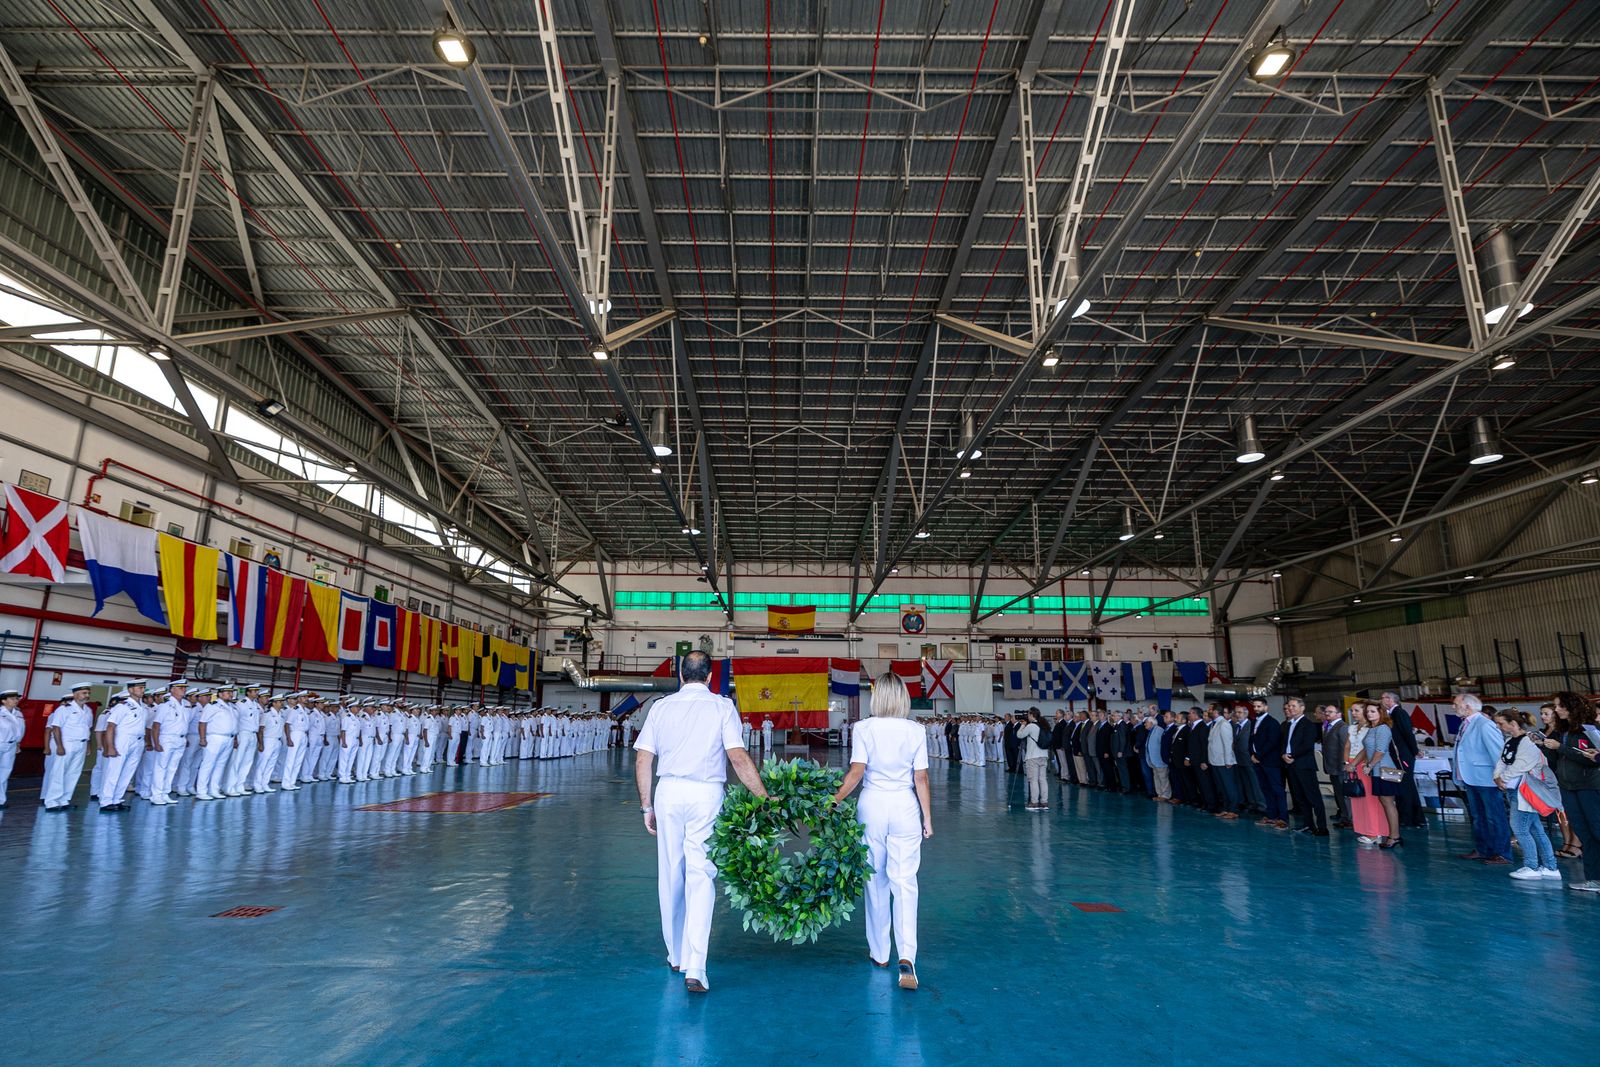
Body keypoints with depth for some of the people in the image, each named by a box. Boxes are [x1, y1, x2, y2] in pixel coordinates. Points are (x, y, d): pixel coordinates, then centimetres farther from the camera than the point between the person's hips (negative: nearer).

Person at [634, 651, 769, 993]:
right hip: (706, 795, -2)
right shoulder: (722, 706, -2)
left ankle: (676, 956, 29)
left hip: (669, 792, 3)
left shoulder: (661, 707, 6)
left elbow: (643, 760, 4)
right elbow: (738, 757, -10)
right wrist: (764, 797, -6)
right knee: (700, 877, 0)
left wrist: (646, 806, 12)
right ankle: (694, 967, -8)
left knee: (670, 875, 15)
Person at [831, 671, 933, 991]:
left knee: (875, 881, 14)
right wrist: (927, 818, 7)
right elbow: (921, 779, -1)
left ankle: (879, 952, 27)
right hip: (905, 807, 0)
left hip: (872, 805, 0)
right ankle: (907, 957, -12)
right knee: (904, 882, 2)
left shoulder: (864, 728, -7)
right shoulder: (915, 732, -3)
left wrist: (833, 802, -5)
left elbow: (856, 772, -12)